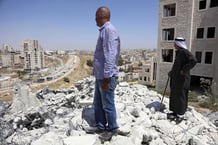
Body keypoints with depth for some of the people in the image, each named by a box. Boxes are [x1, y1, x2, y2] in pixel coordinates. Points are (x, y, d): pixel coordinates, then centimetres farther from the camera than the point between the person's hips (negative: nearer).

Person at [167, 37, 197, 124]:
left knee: (180, 96, 0)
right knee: (174, 95, 15)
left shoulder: (185, 52, -15)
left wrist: (184, 70, -23)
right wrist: (172, 72, 16)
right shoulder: (178, 52, 14)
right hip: (175, 78, 10)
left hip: (182, 79, -10)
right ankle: (175, 112, 28)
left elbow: (193, 61, -29)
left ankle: (181, 115, 13)